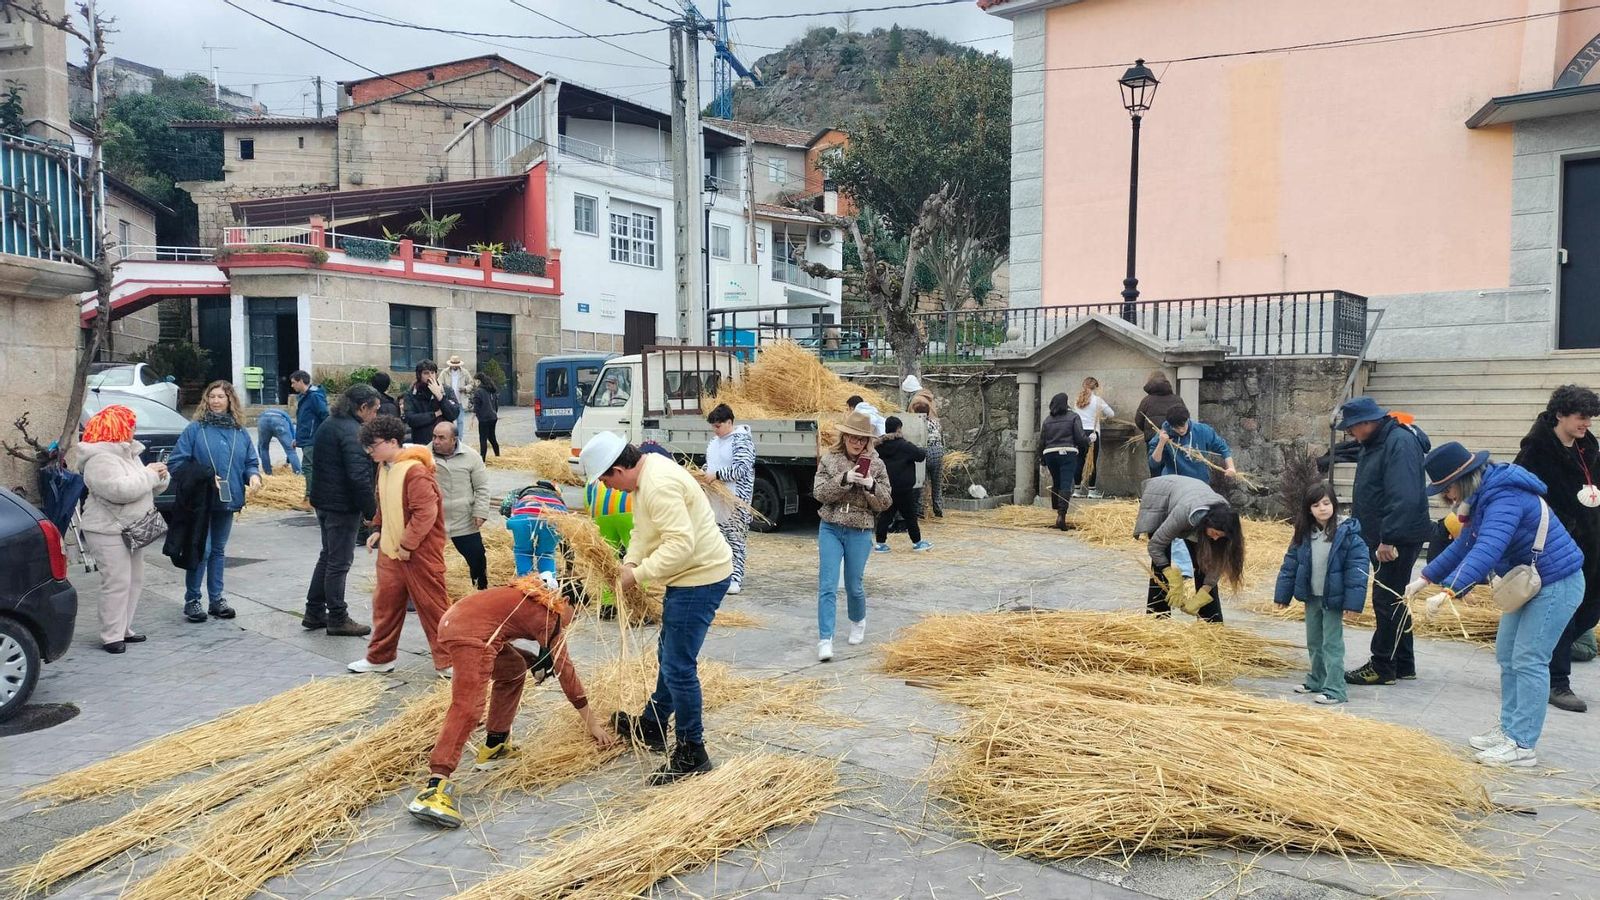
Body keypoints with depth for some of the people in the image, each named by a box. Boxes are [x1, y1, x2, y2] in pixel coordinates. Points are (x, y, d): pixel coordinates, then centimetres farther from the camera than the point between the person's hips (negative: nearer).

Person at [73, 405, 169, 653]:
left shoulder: (129, 453, 15)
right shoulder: (99, 459, -17)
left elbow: (146, 488, 20)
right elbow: (120, 490, -29)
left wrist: (159, 476, -1)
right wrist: (149, 474, -17)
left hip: (132, 529, 10)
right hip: (108, 531, -10)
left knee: (135, 581, 13)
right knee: (117, 583, -10)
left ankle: (124, 629, 22)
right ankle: (111, 637, -3)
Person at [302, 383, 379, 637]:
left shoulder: (329, 424, 11)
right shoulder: (353, 432, -20)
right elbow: (359, 476, -25)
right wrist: (371, 509, -16)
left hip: (323, 500, 10)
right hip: (343, 505, -10)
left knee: (327, 555, 20)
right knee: (339, 562, 0)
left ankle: (314, 613, 26)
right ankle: (337, 619, 10)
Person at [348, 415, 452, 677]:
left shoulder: (415, 470, -21)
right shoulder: (384, 467, 8)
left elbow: (426, 513, -24)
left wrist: (408, 544, -21)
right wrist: (378, 529, 11)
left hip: (420, 552, -9)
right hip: (390, 549, 9)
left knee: (432, 605, 1)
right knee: (384, 603, 15)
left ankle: (446, 662, 11)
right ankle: (380, 658, 29)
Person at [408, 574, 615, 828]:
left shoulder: (529, 598, 29)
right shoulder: (550, 618, 10)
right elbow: (566, 672, 13)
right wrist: (592, 724, 18)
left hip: (454, 620, 9)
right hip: (472, 633, -9)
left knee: (513, 671, 25)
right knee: (468, 709, -18)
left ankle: (494, 746, 26)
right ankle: (434, 786, -31)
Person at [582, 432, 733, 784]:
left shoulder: (659, 485, -26)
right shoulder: (645, 473, 7)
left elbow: (680, 544, -32)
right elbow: (642, 529, 17)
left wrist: (638, 574, -22)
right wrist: (630, 562, 1)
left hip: (701, 577, -11)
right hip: (690, 574, 11)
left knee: (678, 666, -6)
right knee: (670, 655, 24)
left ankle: (692, 754, 5)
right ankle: (652, 726, 41)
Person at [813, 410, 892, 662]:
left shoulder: (876, 465, -1)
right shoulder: (829, 459, -1)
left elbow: (885, 503, 0)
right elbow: (819, 493, -9)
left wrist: (871, 486, -19)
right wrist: (844, 479, -23)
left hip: (860, 532, 0)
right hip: (830, 529, 0)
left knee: (854, 585, 11)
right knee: (827, 585, -7)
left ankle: (858, 622, 41)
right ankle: (825, 640, -6)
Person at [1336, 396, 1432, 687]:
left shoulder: (1400, 442, -19)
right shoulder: (1375, 443, 13)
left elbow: (1404, 498, -28)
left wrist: (1388, 539, -28)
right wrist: (1377, 538, 22)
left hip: (1398, 541, -10)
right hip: (1382, 539, 10)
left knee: (1387, 601, -4)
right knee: (1393, 600, 16)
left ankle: (1382, 667, 5)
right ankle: (1403, 665, 26)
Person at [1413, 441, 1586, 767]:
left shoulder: (1505, 498, -28)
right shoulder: (1483, 498, 4)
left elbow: (1487, 550, -41)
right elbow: (1464, 545, 13)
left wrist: (1449, 591, -48)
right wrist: (1426, 577, 12)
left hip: (1556, 584, -11)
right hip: (1528, 582, 11)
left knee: (1528, 660, -8)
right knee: (1507, 655, 15)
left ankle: (1522, 746, -2)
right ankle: (1509, 729, 25)